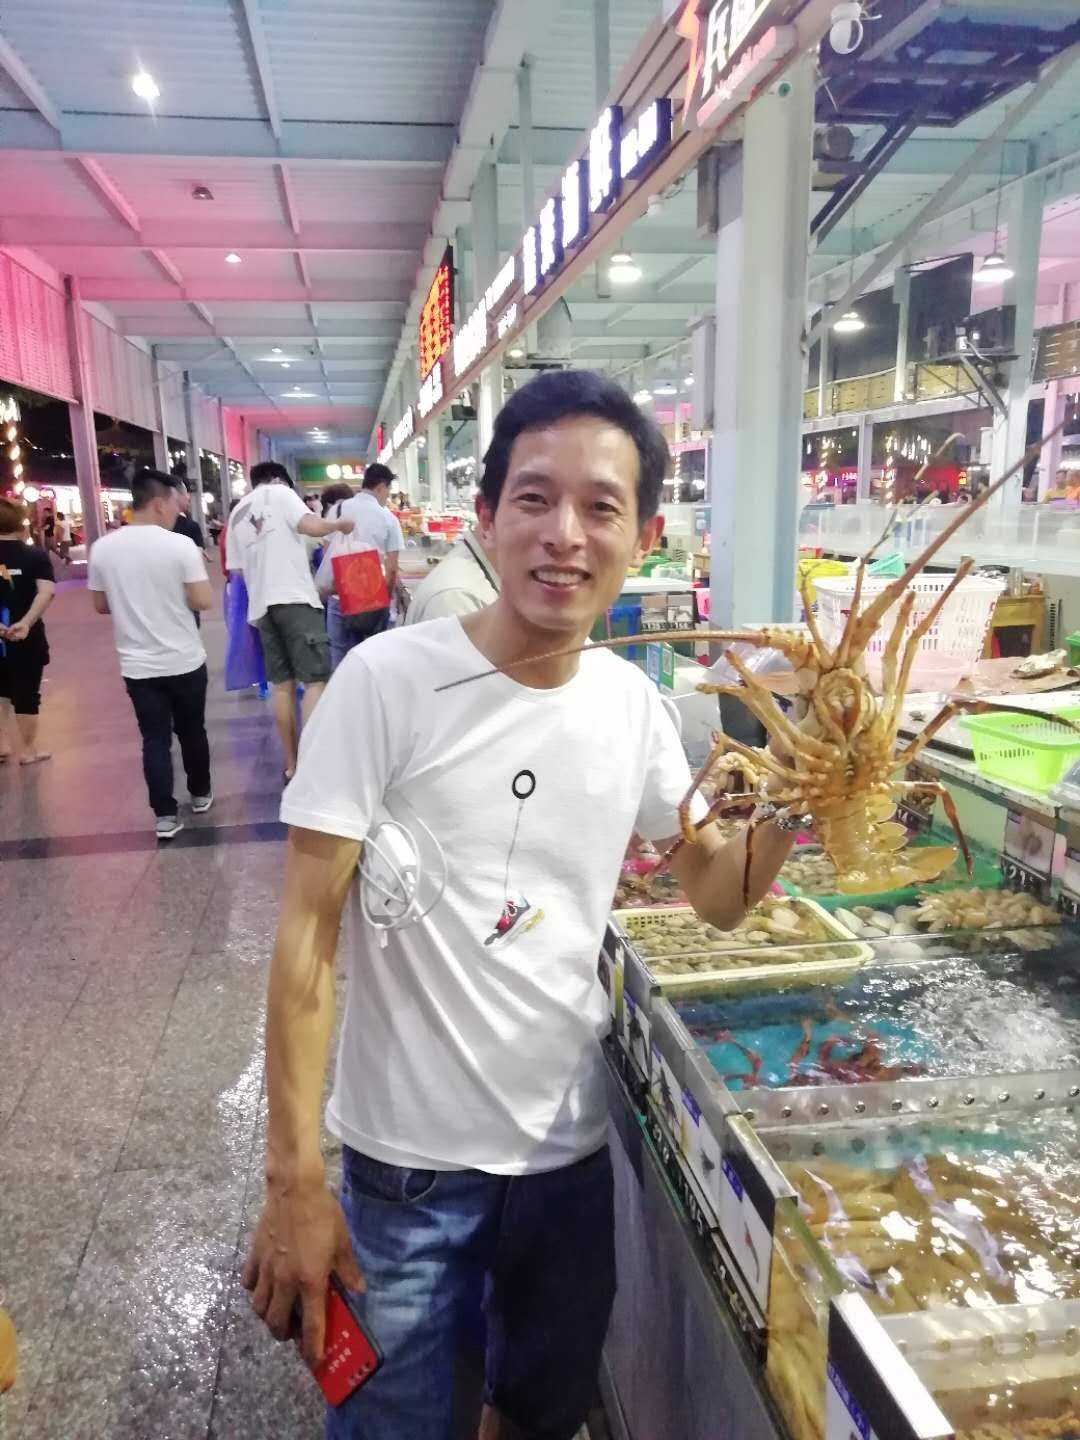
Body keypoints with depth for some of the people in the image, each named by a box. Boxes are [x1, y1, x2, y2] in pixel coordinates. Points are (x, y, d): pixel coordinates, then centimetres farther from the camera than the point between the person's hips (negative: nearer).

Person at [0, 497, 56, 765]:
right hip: (27, 637, -2)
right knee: (27, 694, 8)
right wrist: (26, 622, -28)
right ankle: (27, 750, 17)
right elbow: (46, 591, -21)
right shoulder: (37, 556, -5)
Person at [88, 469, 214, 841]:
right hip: (185, 662, -2)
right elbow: (204, 601, -14)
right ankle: (200, 794, 32)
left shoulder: (102, 548, -1)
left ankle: (165, 816, 5)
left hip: (137, 665, 2)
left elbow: (101, 606, 8)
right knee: (192, 731, 16)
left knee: (155, 740, 6)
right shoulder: (180, 545, -14)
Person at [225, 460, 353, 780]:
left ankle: (292, 766, 13)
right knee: (315, 681, -7)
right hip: (295, 597, -6)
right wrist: (341, 524, 4)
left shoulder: (236, 514, 21)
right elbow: (313, 527, -12)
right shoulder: (279, 492, 3)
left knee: (281, 684, 10)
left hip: (261, 605, 7)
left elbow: (236, 569, 19)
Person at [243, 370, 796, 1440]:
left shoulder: (632, 702, -4)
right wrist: (292, 1180, -15)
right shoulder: (388, 680, -18)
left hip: (572, 1147, 5)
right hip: (407, 1159, -4)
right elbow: (308, 927, -15)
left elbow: (716, 896, 6)